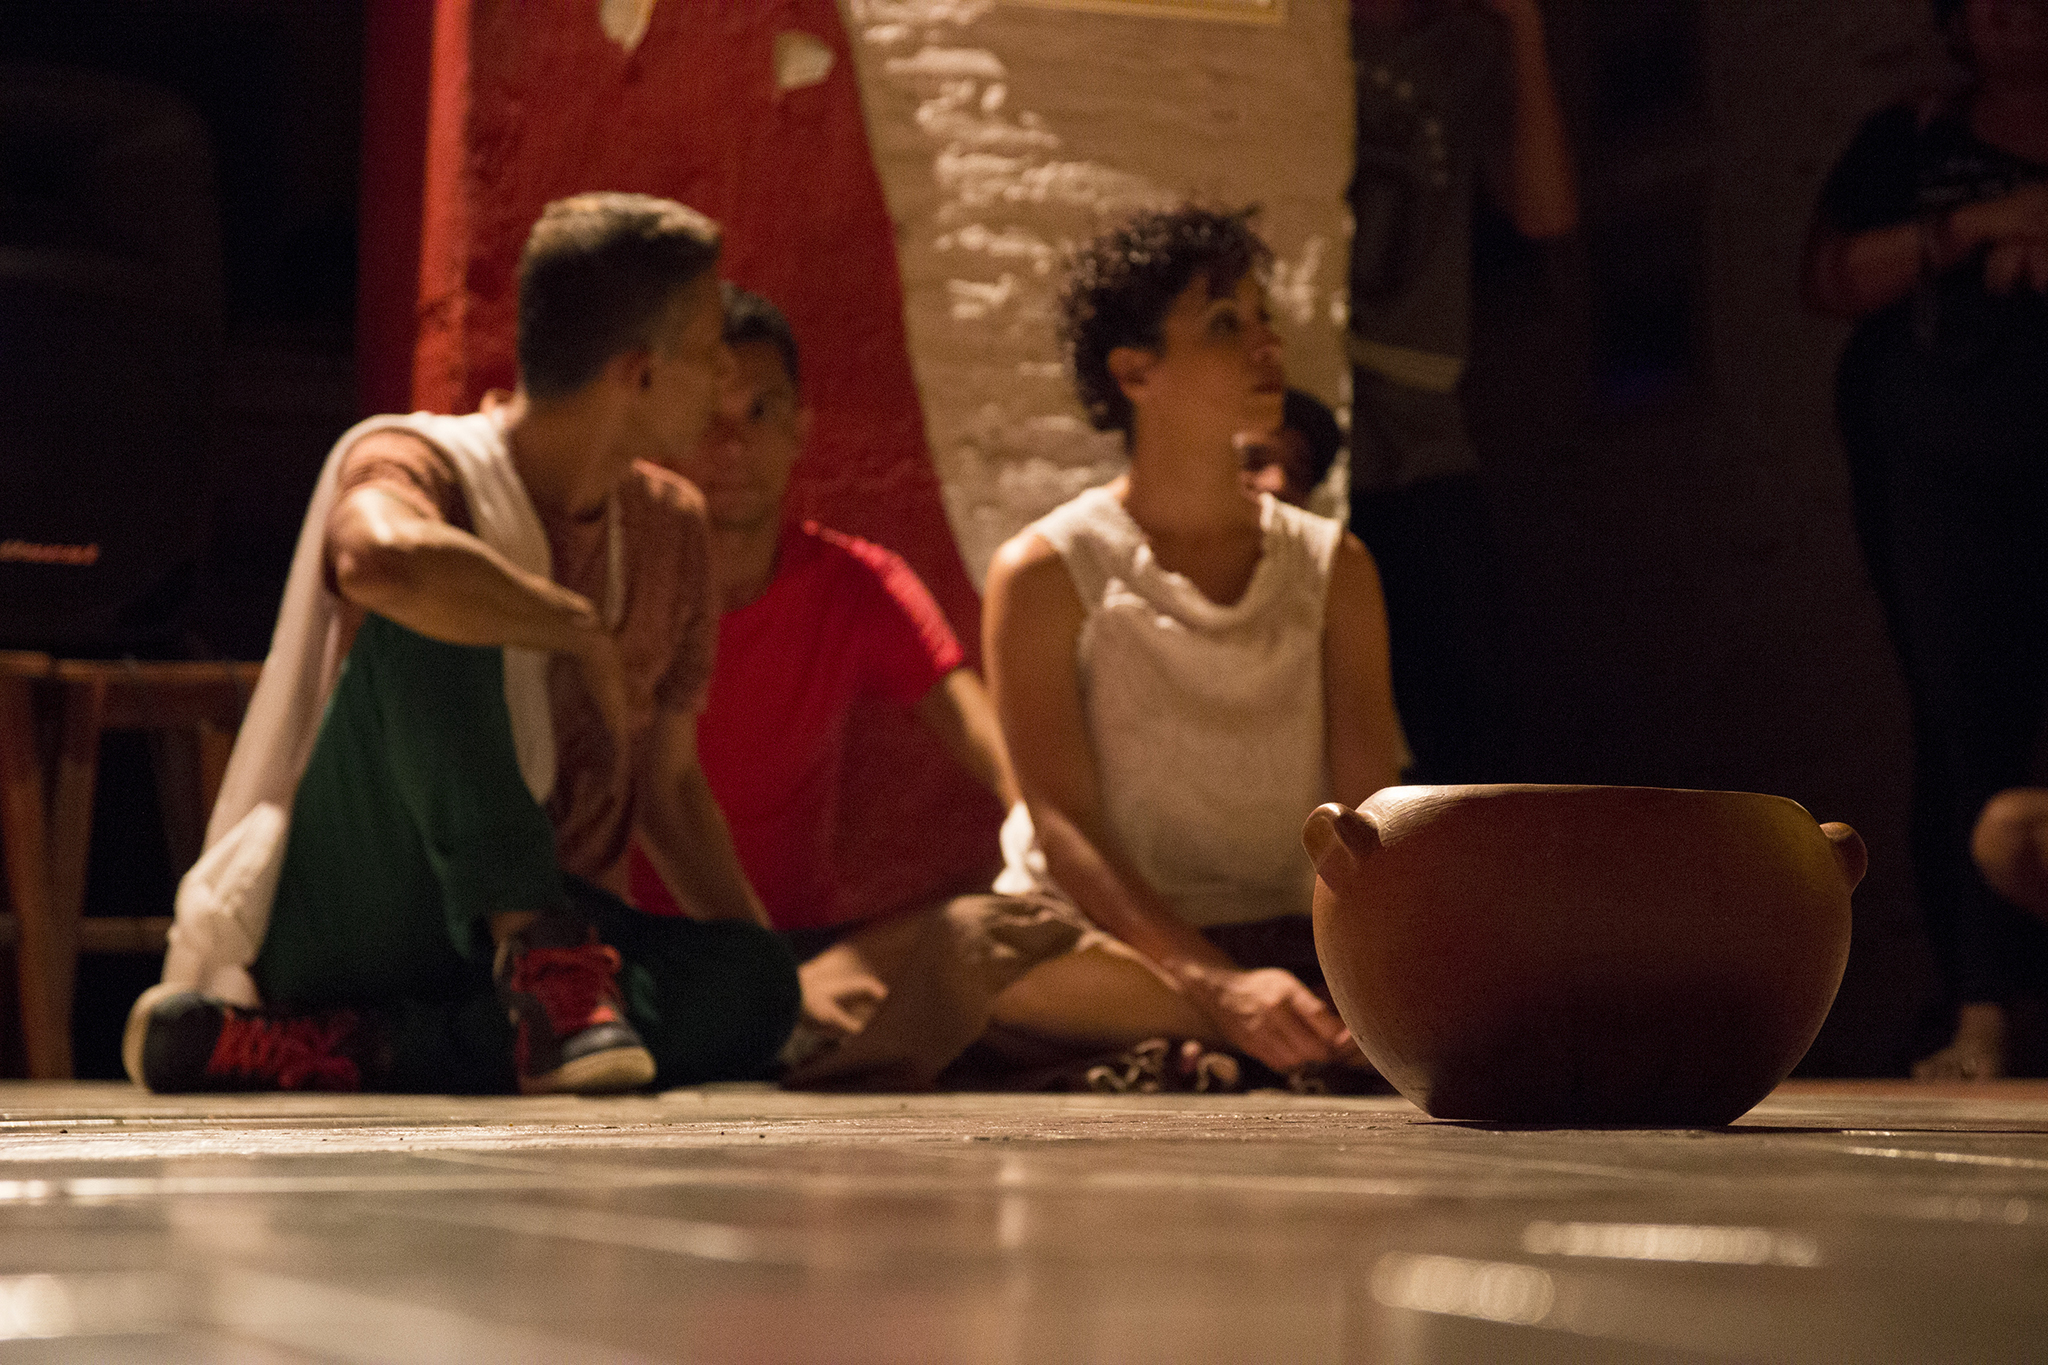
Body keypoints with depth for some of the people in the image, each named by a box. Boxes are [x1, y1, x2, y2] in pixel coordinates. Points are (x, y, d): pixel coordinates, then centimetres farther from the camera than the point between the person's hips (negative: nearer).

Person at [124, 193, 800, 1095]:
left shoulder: (670, 526, 9)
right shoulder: (419, 462, -12)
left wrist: (771, 976, 8)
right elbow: (379, 557, -40)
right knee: (428, 608, -29)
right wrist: (585, 633, -24)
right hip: (344, 913, -6)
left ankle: (316, 1051, -27)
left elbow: (669, 785, 16)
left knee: (752, 986, -26)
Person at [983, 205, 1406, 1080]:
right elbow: (1064, 830, -11)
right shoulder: (1046, 572, 0)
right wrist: (1222, 988, -27)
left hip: (1294, 946, 3)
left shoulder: (1332, 567, 11)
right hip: (1111, 955, -2)